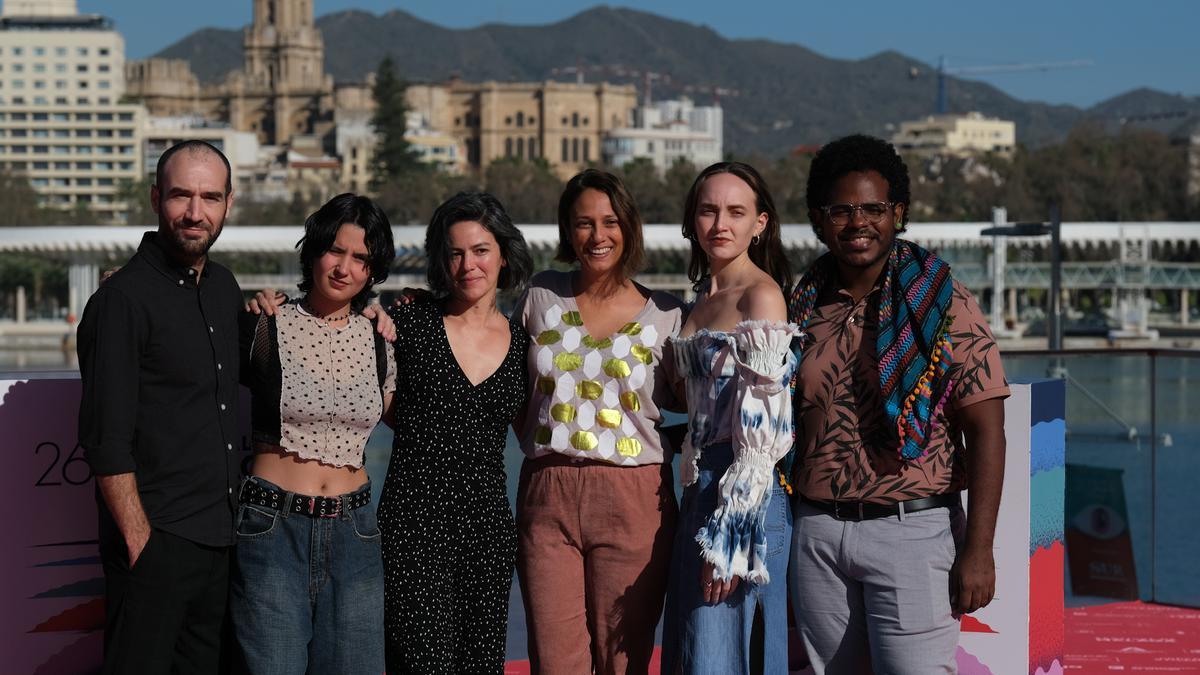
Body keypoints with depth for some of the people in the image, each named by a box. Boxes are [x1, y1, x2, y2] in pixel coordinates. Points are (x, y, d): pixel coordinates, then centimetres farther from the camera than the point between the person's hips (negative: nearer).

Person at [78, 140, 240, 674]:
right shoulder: (124, 299, -12)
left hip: (220, 539, 7)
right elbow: (106, 442, -15)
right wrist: (140, 542, -17)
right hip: (156, 539, -7)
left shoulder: (225, 288, 11)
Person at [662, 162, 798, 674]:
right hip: (702, 491, 9)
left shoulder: (762, 295, -11)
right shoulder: (704, 300, 16)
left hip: (748, 494, -9)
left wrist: (731, 538, -20)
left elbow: (762, 424, -17)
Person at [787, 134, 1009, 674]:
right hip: (816, 534, 5)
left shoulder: (942, 305, -4)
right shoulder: (804, 308, 9)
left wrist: (977, 549, -13)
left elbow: (986, 432, -7)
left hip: (912, 530, -4)